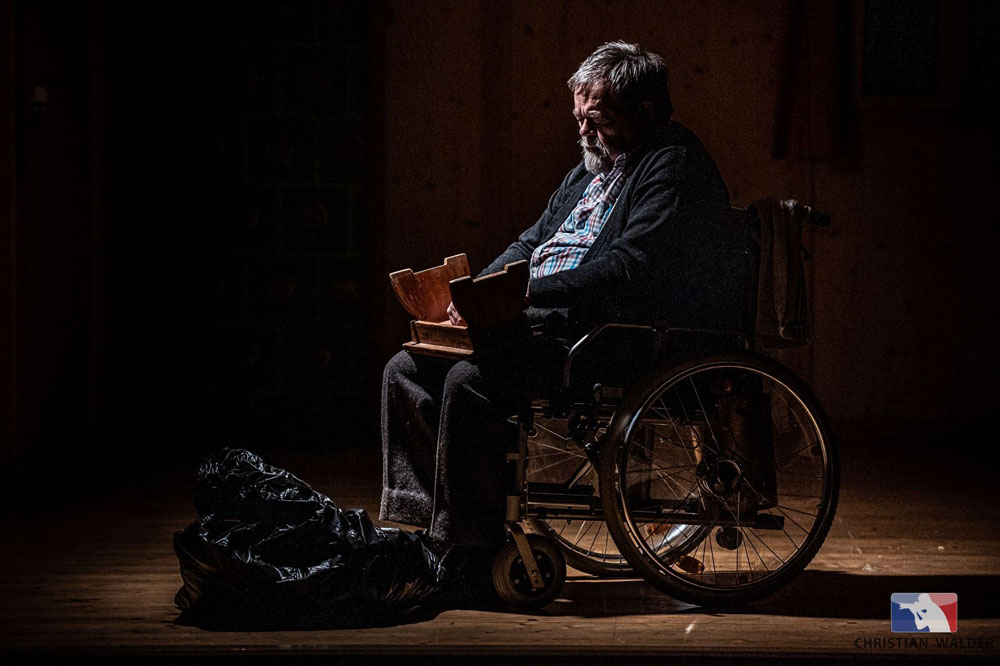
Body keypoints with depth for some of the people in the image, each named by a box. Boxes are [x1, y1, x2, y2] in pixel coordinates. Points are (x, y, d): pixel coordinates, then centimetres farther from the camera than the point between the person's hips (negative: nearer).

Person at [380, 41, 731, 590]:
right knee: (405, 370, -2)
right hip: (548, 327, 10)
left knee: (470, 380, -30)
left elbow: (628, 267, -22)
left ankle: (468, 549, -21)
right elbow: (532, 243, 27)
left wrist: (526, 292, -24)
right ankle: (419, 522, -2)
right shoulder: (589, 170, 23)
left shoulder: (676, 165, -9)